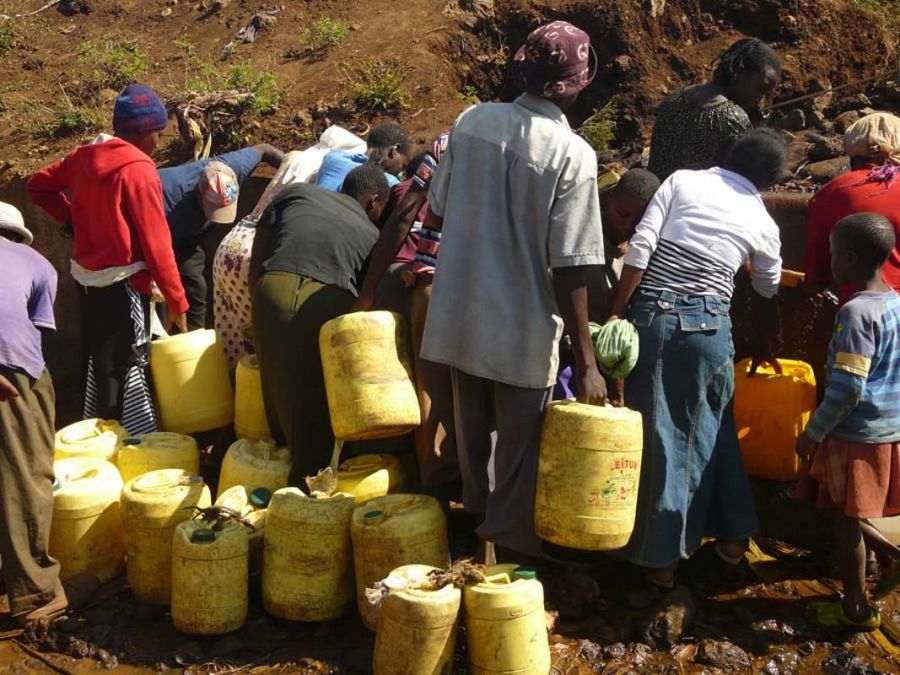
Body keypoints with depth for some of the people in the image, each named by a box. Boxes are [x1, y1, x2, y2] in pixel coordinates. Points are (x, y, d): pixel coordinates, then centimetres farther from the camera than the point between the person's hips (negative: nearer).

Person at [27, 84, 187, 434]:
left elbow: (38, 185, 18)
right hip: (122, 284, -8)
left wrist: (75, 219, 14)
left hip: (87, 277, 8)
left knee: (99, 361, 18)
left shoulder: (84, 156, 5)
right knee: (126, 368, -4)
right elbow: (156, 243, -17)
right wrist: (177, 301, -13)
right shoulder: (139, 169, -16)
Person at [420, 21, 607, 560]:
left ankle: (475, 531, 43)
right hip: (523, 334, -5)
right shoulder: (573, 154, -15)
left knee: (472, 445, 24)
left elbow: (436, 217, 7)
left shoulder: (471, 122, -2)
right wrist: (587, 362, -11)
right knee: (517, 459, 11)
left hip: (461, 321, 6)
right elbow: (569, 269, -17)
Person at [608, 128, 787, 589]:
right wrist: (764, 347, 41)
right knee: (714, 431, 19)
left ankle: (660, 556, 16)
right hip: (708, 326, 1)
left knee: (656, 434, 7)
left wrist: (616, 313, -3)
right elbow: (766, 297, 24)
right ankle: (732, 537, 33)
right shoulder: (763, 223, 9)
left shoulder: (682, 181, 5)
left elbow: (640, 246, -7)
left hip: (652, 315, 0)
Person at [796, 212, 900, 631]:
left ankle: (856, 609, 18)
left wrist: (812, 433, -13)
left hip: (856, 436, -8)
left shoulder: (856, 311, -21)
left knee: (846, 521, 6)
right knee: (850, 516, 24)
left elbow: (846, 389, -23)